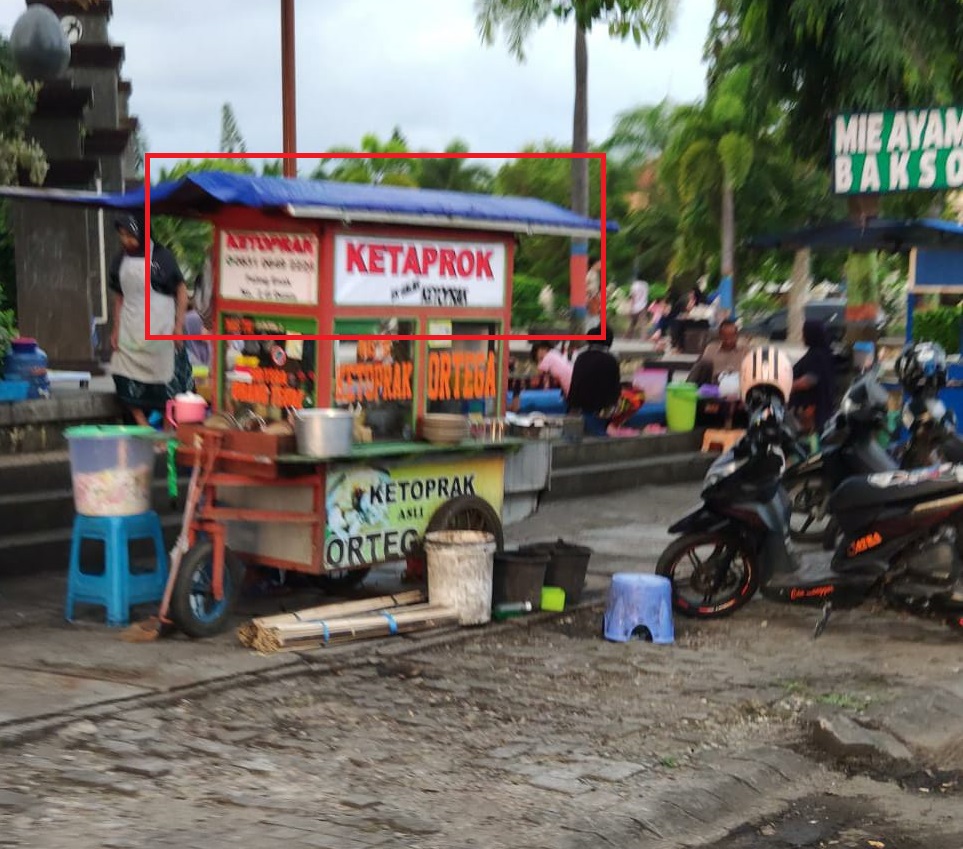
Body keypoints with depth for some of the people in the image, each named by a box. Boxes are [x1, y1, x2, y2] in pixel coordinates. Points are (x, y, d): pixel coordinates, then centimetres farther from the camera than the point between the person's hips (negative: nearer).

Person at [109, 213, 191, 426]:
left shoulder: (161, 256, -7)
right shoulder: (120, 261, 6)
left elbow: (181, 289, -3)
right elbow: (119, 296, 14)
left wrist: (179, 325, -8)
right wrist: (116, 329, 10)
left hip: (160, 329, -4)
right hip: (131, 330, 4)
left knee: (166, 381, 1)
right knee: (128, 384, -1)